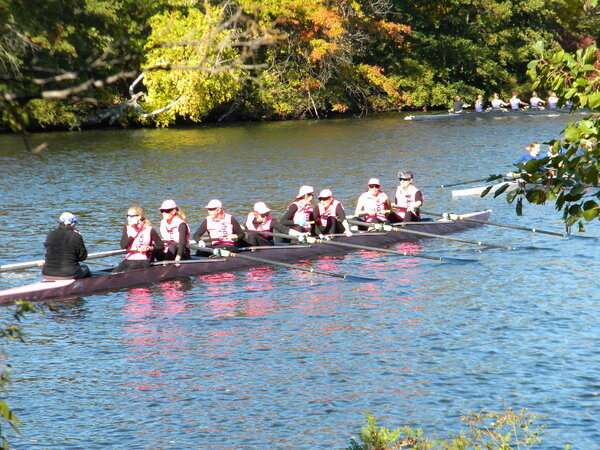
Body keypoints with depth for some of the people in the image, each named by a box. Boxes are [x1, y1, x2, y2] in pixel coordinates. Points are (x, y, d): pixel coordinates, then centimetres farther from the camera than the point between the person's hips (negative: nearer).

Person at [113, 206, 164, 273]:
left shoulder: (149, 230, 1)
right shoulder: (127, 229, 14)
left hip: (143, 261, -4)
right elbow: (123, 246, -1)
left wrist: (149, 248, -15)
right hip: (128, 260, 4)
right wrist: (133, 234, -8)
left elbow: (161, 246, 1)